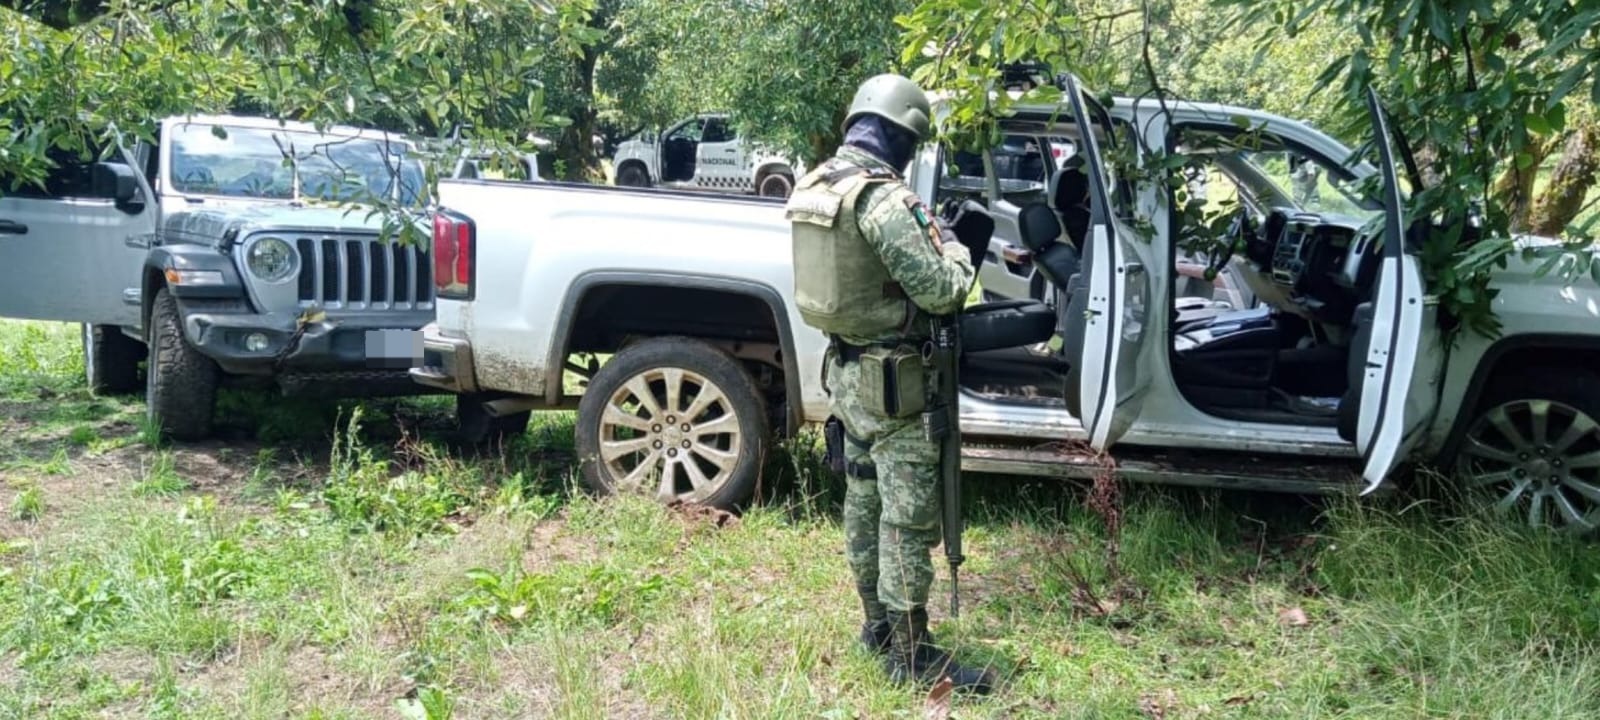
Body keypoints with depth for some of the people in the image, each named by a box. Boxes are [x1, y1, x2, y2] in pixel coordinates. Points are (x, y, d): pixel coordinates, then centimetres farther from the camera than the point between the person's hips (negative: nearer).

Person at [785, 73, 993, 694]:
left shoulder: (814, 185, 6)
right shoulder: (885, 198, -22)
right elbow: (942, 291, -21)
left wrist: (918, 234, 13)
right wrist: (953, 248, -1)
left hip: (847, 370, 9)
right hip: (893, 380, -9)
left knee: (865, 500, 18)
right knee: (909, 516, 0)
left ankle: (877, 623, 32)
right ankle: (911, 653, 10)